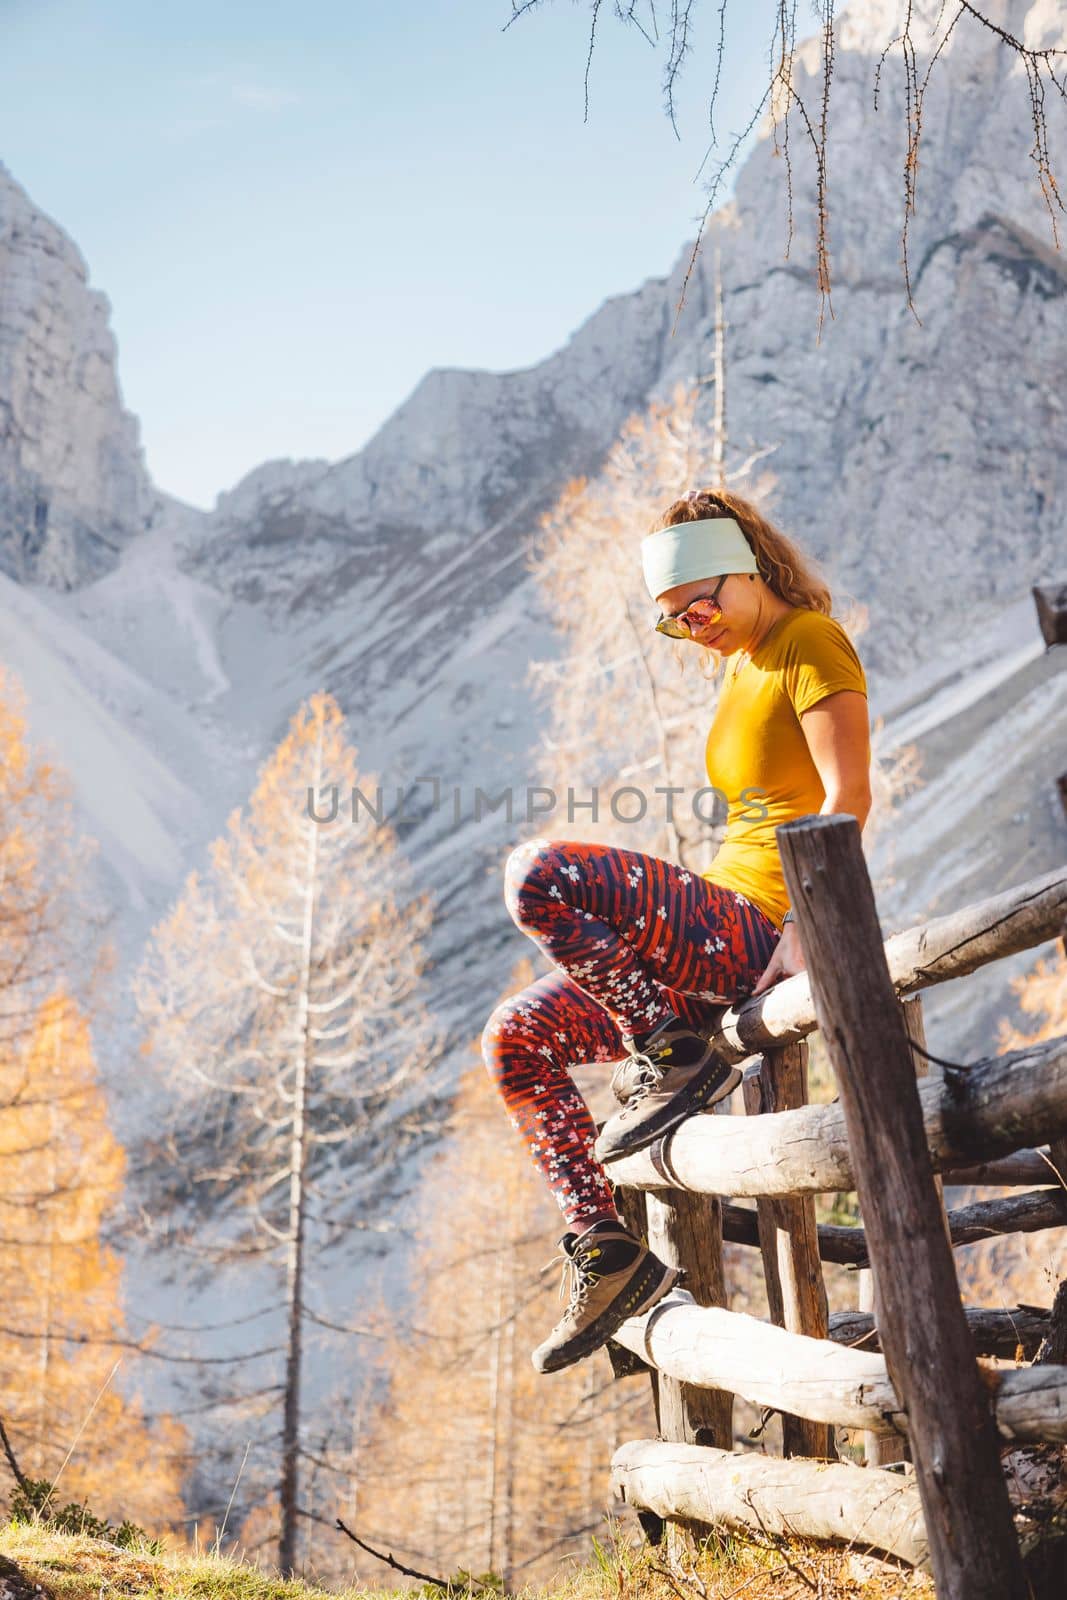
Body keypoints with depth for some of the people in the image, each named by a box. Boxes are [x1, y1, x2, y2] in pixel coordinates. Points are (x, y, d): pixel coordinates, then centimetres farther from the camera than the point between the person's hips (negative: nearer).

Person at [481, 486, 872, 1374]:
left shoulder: (812, 644, -7)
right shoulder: (743, 663, 20)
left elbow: (849, 794, -18)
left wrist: (804, 925, -26)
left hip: (764, 932, -10)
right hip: (727, 939, 10)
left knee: (539, 874, -25)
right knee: (518, 1039, 7)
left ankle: (674, 1058, -14)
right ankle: (604, 1251, 4)